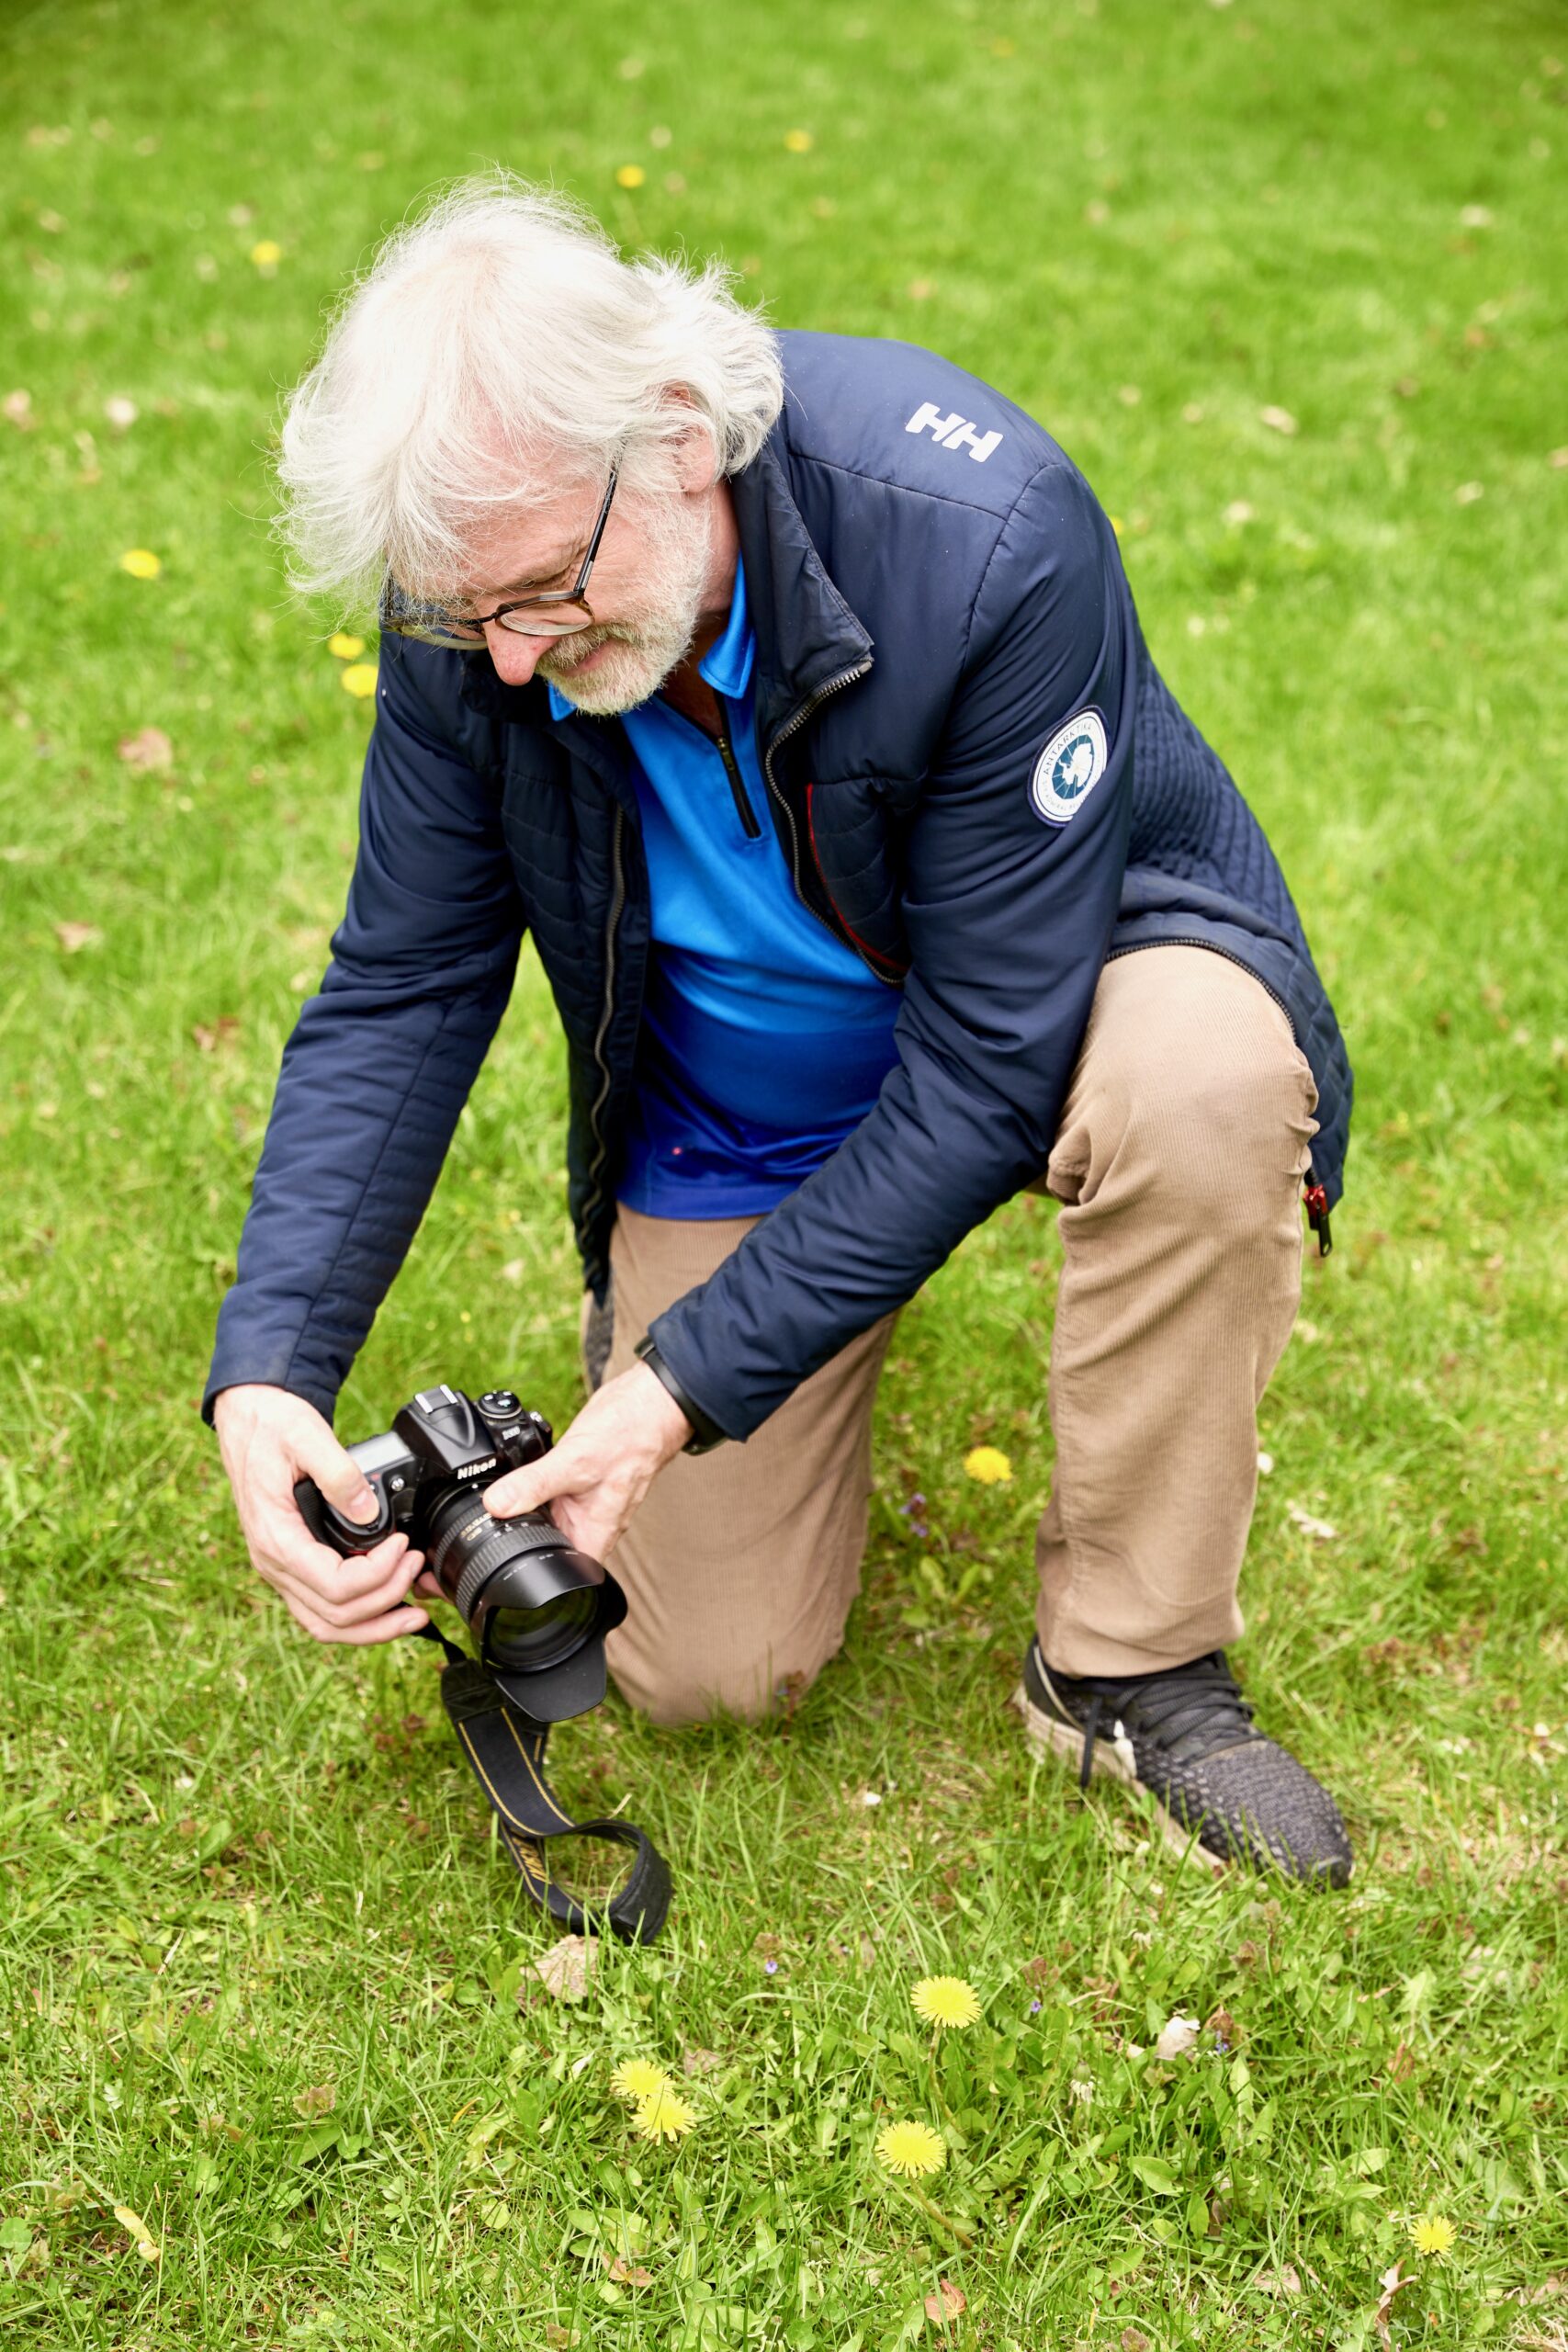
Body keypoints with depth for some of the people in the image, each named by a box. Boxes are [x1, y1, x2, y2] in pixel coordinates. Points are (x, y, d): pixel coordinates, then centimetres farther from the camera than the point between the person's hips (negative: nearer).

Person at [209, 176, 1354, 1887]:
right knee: (707, 1672, -3)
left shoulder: (979, 532, -35)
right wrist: (266, 1367, -24)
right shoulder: (475, 600, -21)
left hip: (1062, 981, -2)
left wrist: (690, 1387, -33)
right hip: (731, 1115, 3)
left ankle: (1133, 1669, -17)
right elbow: (396, 994, -11)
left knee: (1203, 1073, -40)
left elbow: (988, 1064, -31)